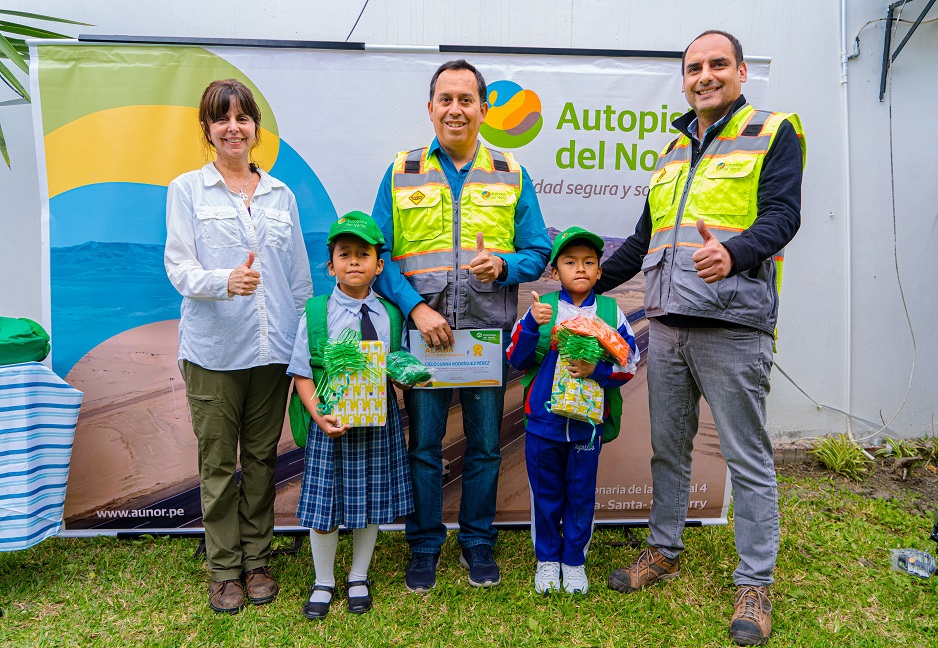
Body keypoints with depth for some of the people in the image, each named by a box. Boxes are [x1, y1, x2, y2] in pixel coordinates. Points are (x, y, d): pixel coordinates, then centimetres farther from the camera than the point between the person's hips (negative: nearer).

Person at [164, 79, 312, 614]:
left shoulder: (281, 195, 12)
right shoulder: (187, 190, 4)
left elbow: (300, 276, 14)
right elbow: (179, 267, -5)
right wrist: (226, 281, -26)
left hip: (274, 347, 3)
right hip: (214, 349, -2)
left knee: (262, 457, 11)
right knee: (218, 462, 6)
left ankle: (257, 560, 27)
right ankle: (224, 569, 22)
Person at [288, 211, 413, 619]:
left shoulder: (390, 315, 3)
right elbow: (302, 374, -5)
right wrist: (318, 415, -17)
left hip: (378, 420, 2)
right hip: (330, 422, -2)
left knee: (372, 500, 13)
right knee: (325, 504, 6)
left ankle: (359, 578, 35)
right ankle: (323, 582, 31)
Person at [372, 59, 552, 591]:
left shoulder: (512, 175, 7)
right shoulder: (401, 174, 5)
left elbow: (539, 252, 6)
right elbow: (380, 255, 0)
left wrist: (503, 264, -15)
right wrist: (416, 307, -13)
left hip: (489, 332, 1)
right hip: (423, 329, 0)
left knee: (485, 444, 10)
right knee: (424, 443, 7)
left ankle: (479, 541, 30)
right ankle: (425, 544, 26)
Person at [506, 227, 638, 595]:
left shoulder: (610, 311, -1)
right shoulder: (542, 308, -2)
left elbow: (628, 364, -1)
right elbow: (516, 360, -4)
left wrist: (597, 369, -19)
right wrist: (531, 325, -19)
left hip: (588, 422, 1)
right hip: (543, 420, 0)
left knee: (581, 494, 13)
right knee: (546, 494, 13)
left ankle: (574, 560, 33)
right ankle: (547, 559, 32)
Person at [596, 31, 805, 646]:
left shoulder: (773, 133, 3)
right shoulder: (675, 151, 20)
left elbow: (781, 215, -12)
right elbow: (645, 238, 25)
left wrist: (734, 253, -33)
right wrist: (589, 283, 23)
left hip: (732, 326, -6)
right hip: (667, 325, 6)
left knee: (748, 459, 2)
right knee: (668, 448, 15)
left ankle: (755, 584, 17)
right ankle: (664, 552, 31)